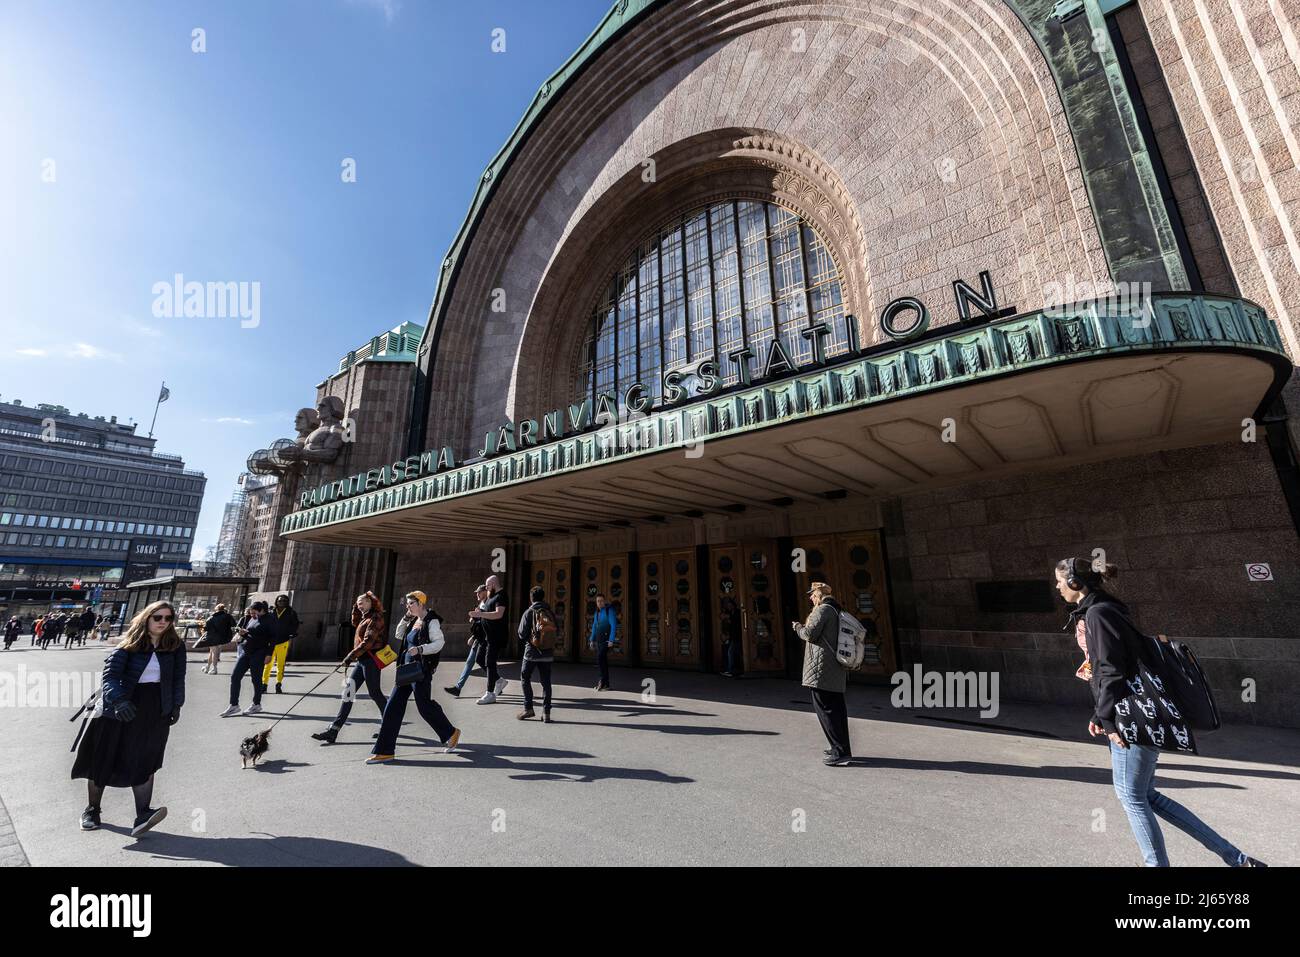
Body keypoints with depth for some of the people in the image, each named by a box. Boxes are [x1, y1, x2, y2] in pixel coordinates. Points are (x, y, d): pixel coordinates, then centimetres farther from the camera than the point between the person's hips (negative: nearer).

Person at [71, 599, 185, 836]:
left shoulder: (176, 645, -1)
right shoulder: (130, 644, -10)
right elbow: (110, 673, -17)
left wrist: (176, 705, 4)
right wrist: (119, 700, -32)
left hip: (155, 710, 1)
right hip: (121, 707, -1)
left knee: (144, 762, -4)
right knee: (102, 760, 12)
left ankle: (143, 815, -8)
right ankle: (92, 810, 34)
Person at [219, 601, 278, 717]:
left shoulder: (269, 620, -8)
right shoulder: (251, 619, 12)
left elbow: (273, 638, -11)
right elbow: (248, 635, 22)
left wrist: (268, 654, -15)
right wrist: (243, 634, -1)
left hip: (258, 653, -7)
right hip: (244, 651, 7)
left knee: (256, 679, 2)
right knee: (235, 676, 2)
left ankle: (256, 705, 17)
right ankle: (234, 705, 12)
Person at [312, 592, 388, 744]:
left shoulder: (375, 618, -14)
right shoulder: (365, 618, 15)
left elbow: (367, 642, -21)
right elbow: (355, 623, 35)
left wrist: (351, 656, -22)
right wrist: (356, 609, 19)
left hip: (370, 660, -9)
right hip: (362, 660, 9)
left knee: (375, 693, 1)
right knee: (348, 692, 5)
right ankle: (333, 730, 7)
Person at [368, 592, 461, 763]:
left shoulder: (431, 621, -12)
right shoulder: (413, 621, 12)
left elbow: (439, 643, -19)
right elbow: (399, 635, 24)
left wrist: (420, 649, -31)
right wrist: (406, 617, 12)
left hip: (422, 669, -8)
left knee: (424, 705, 0)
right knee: (393, 706, 6)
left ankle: (451, 733, 21)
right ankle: (385, 750, 13)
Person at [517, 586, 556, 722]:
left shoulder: (529, 612, -8)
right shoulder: (550, 612, 2)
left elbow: (521, 633, -7)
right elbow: (555, 631, 4)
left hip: (532, 651, -3)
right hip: (548, 652, 3)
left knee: (525, 679, 14)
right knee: (546, 682, 8)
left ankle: (528, 709, 12)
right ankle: (546, 712, 7)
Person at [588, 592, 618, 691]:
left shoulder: (610, 610, -11)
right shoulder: (597, 612, 13)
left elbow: (613, 626, -18)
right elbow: (594, 627, 18)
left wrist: (611, 640, -24)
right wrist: (591, 640, 13)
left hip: (607, 639, -8)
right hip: (598, 639, 8)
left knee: (600, 657, -22)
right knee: (602, 660, 7)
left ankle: (601, 680, -14)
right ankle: (605, 684, 12)